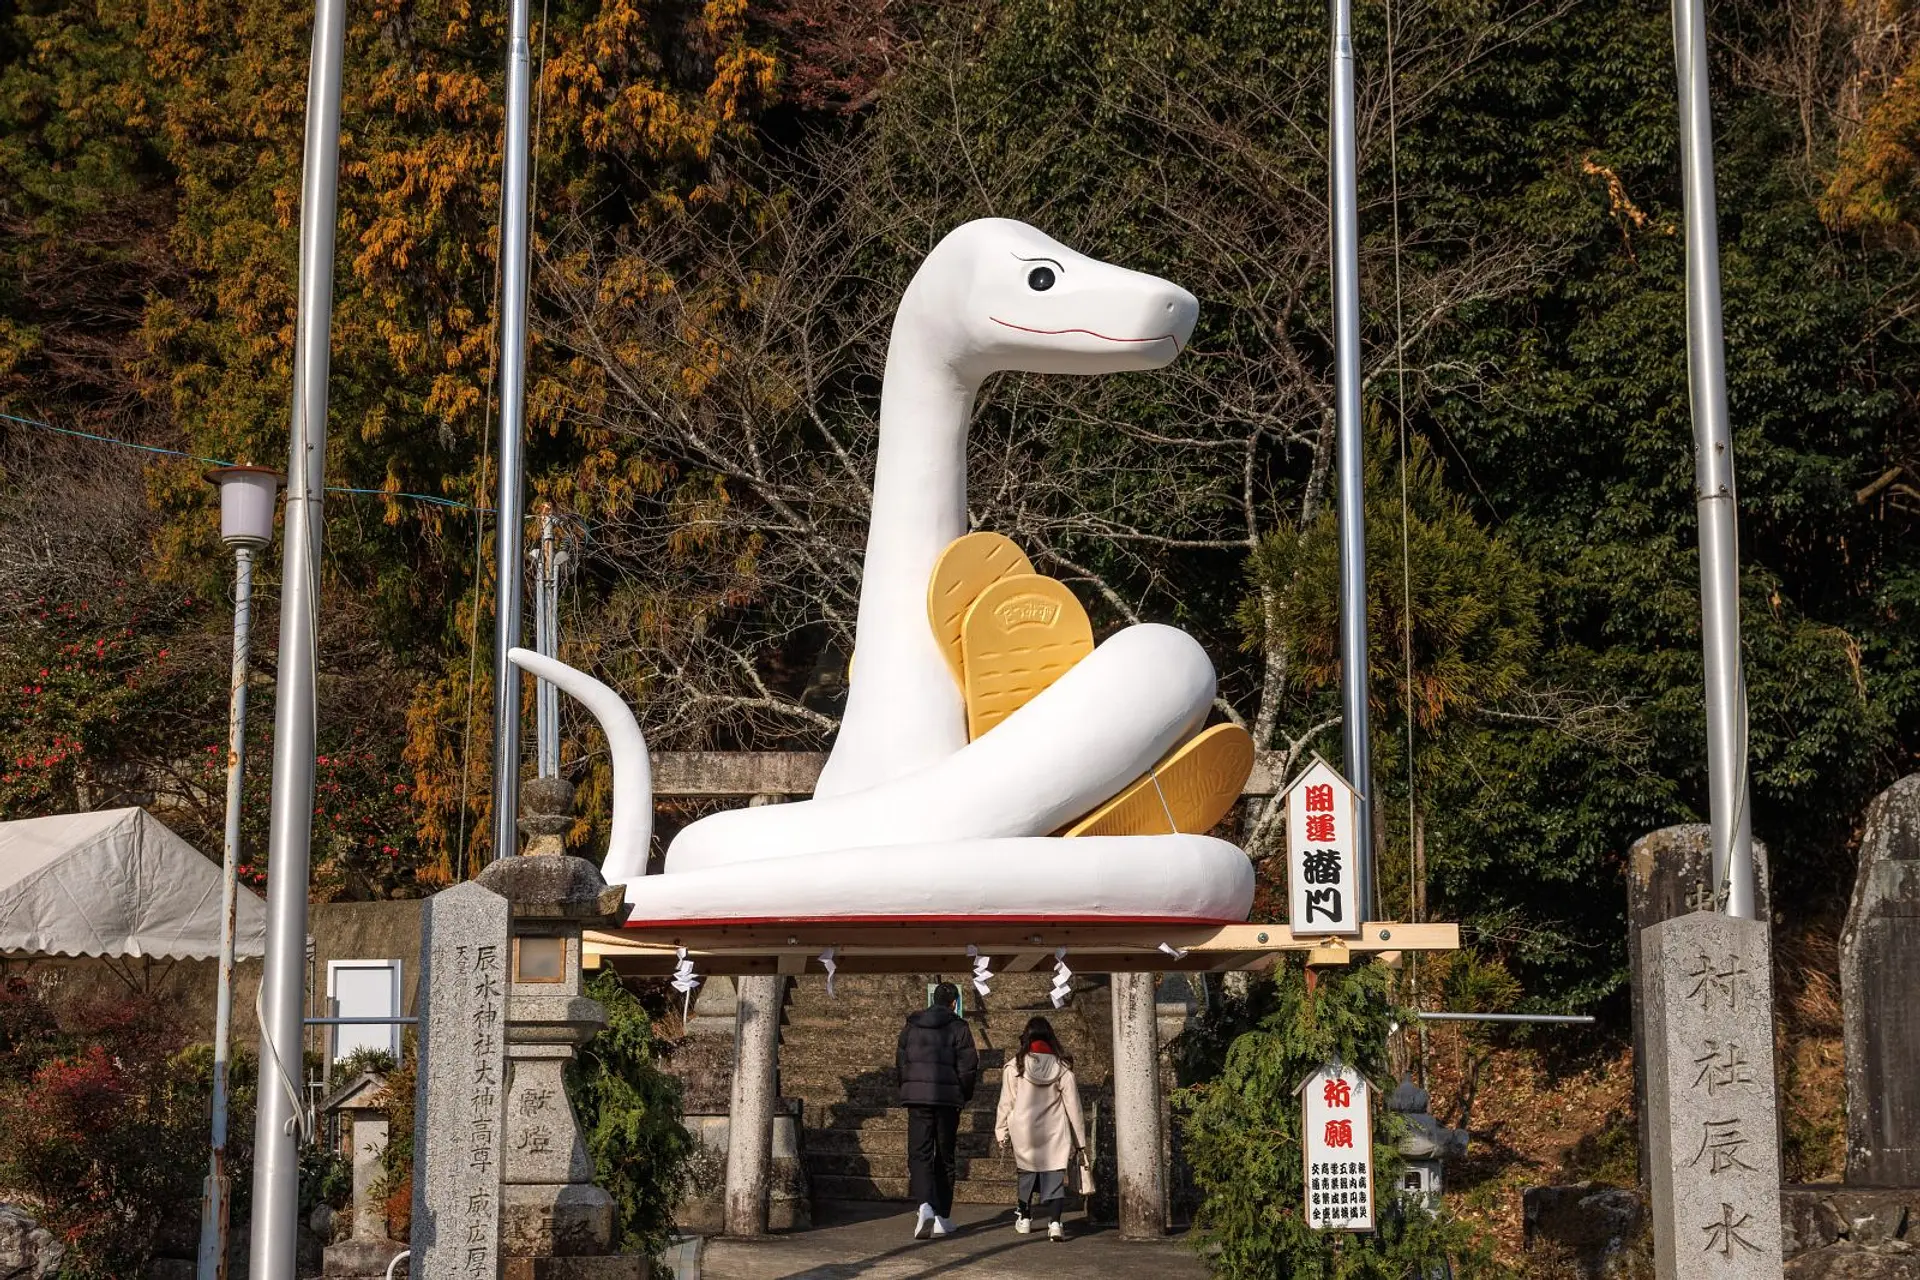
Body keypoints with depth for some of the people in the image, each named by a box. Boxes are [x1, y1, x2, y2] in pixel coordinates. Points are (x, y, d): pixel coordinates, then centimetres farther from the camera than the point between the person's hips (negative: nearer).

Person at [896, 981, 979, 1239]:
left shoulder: (911, 1026, 9)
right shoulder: (958, 1027, -3)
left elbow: (900, 1062, 13)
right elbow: (968, 1066, -5)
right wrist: (965, 1095, 10)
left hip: (916, 1096, 1)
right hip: (948, 1099, -1)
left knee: (919, 1154, -1)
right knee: (945, 1157, 9)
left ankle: (925, 1205, -27)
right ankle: (942, 1218, 12)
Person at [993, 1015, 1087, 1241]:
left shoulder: (1016, 1065, -4)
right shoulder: (1061, 1067, -2)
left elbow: (1006, 1102, -1)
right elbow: (1072, 1104, 0)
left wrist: (1001, 1131, 8)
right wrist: (1079, 1138, 6)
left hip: (1024, 1130, 1)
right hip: (1055, 1132, 0)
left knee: (1028, 1173, 16)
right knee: (1054, 1174, 0)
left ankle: (1024, 1218, 28)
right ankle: (1055, 1223, -13)